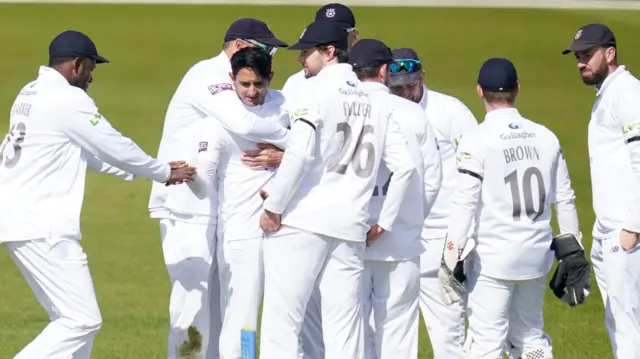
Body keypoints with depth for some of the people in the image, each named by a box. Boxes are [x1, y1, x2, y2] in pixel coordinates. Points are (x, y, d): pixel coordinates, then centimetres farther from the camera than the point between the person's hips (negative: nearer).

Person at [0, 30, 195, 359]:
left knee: (71, 318, 14)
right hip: (42, 228, -10)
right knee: (82, 320, -10)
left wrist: (153, 171, 21)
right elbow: (115, 147, -6)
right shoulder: (68, 99, -11)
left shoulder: (29, 95, 18)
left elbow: (89, 152, 23)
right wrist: (164, 173, 10)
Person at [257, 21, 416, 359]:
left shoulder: (318, 89, -4)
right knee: (344, 331, 6)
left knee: (281, 322, -5)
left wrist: (273, 205, -11)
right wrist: (384, 221, 17)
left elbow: (300, 151, -17)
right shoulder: (374, 101, 14)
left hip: (301, 221, -6)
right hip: (350, 229, 6)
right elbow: (404, 166, 11)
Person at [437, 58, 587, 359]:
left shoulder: (478, 140, -10)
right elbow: (564, 198, 10)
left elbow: (465, 202, -14)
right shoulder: (545, 137, 5)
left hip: (493, 255, -5)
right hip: (537, 255, 5)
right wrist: (572, 250, 19)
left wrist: (451, 258, -11)